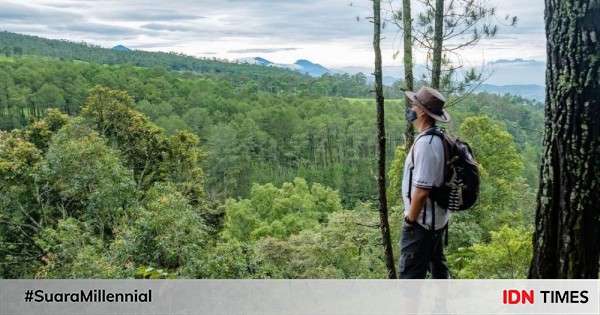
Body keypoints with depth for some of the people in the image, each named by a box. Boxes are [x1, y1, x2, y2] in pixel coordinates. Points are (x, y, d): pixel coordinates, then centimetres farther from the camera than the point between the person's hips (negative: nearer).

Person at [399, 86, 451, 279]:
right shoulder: (439, 138, 5)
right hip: (437, 219, 10)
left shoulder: (425, 143, -24)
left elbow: (422, 190, -26)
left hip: (421, 222, -10)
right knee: (438, 267, 22)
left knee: (411, 274, 0)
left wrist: (410, 219, -14)